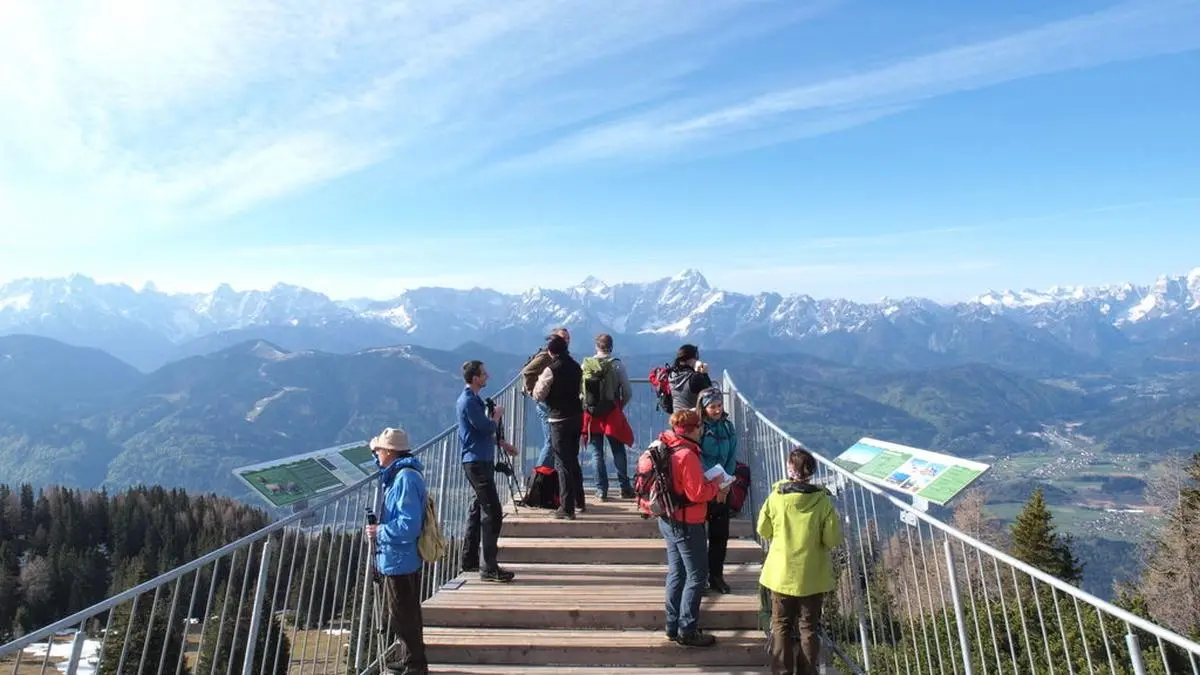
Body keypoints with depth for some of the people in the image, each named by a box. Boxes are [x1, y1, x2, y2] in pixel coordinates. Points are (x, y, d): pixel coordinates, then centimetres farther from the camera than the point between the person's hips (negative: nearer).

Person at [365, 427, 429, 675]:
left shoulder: (405, 478, -22)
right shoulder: (398, 475, 8)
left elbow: (409, 525, -27)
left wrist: (379, 532, -16)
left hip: (400, 560, -10)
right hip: (399, 559, 10)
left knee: (404, 615, 2)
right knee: (404, 612, 21)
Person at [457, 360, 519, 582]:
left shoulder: (471, 399, 16)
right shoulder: (469, 401, -17)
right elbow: (488, 428, -20)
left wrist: (502, 443, 25)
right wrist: (497, 414, -1)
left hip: (479, 461, 11)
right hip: (478, 462, -11)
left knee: (479, 508, 16)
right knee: (492, 512, -10)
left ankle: (470, 560, 25)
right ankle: (489, 568, -8)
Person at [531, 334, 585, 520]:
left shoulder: (551, 370, -14)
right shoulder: (576, 367, 7)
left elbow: (538, 395, -9)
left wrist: (539, 380, 7)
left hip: (560, 419, -7)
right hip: (577, 416, 7)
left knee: (563, 464, -1)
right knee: (573, 460, 20)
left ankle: (567, 508, 1)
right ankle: (579, 502, 29)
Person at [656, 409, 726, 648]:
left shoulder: (667, 448, 6)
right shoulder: (687, 455, -23)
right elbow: (697, 494, -21)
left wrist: (712, 489, 7)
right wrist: (715, 485, -4)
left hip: (668, 520, 9)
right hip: (687, 523, -9)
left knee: (676, 573, 17)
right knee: (697, 575, 3)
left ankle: (673, 627, 27)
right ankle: (687, 630, 11)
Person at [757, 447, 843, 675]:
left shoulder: (775, 497, -13)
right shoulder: (822, 500, -15)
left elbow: (763, 531, -1)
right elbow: (833, 539, -11)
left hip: (782, 574, 0)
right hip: (813, 576, 0)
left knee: (781, 626, 14)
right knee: (809, 627, 15)